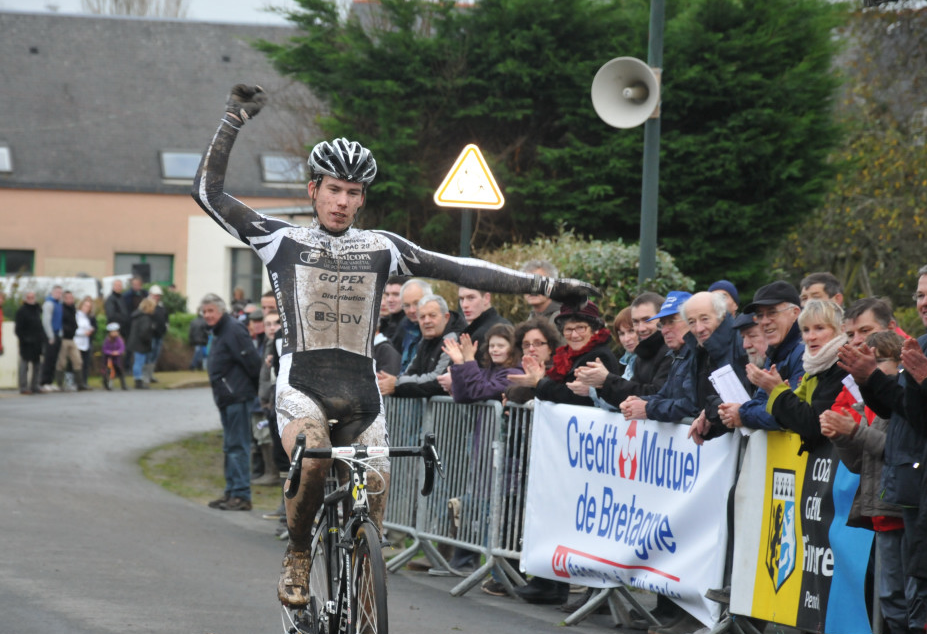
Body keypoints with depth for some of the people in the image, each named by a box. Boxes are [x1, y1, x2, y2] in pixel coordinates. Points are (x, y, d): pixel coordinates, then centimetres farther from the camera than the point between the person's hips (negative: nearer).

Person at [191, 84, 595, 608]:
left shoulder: (381, 248, 11)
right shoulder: (283, 240, 6)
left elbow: (458, 269, 8)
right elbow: (210, 192, 2)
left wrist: (546, 285, 3)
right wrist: (234, 121, -5)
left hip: (361, 388, 3)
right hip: (302, 383, -3)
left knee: (373, 493, -4)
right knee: (312, 460, -32)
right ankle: (298, 556, -8)